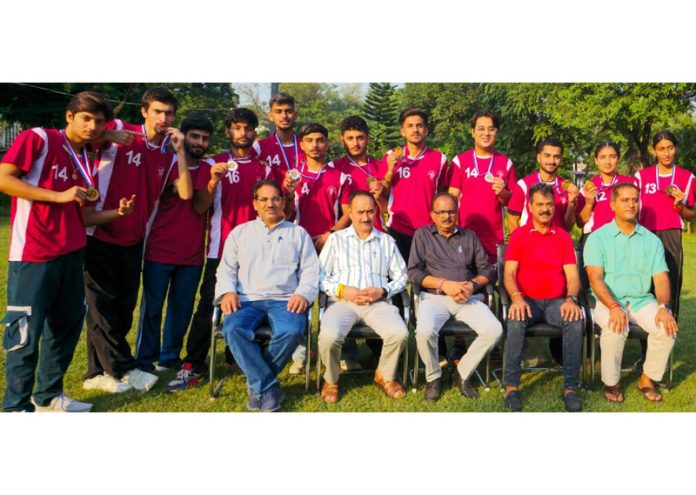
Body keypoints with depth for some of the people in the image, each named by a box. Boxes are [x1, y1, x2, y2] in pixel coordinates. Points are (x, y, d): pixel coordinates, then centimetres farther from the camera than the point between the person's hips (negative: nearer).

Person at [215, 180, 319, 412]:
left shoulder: (298, 233, 17)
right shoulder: (239, 232, 20)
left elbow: (310, 270, 10)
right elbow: (226, 268, 14)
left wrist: (303, 294, -9)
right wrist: (227, 291, -6)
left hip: (285, 299, -1)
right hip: (247, 299, 1)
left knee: (292, 331, -34)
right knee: (233, 329, -32)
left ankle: (258, 382, -11)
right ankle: (268, 387, -23)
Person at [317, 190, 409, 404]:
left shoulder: (387, 241, 19)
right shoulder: (336, 239, 14)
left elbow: (401, 276, 14)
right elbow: (319, 275, 7)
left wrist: (382, 291, -5)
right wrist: (342, 290, -10)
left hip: (378, 302, 2)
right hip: (342, 301, -1)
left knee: (400, 334, -28)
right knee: (329, 336, -33)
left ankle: (385, 376, 4)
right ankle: (331, 380, 1)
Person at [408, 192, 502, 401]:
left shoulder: (469, 236, 19)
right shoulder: (423, 235, 11)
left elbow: (487, 269, 13)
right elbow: (413, 273, 1)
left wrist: (473, 285, -9)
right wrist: (444, 284, -11)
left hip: (469, 298, 3)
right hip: (434, 297, -2)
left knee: (494, 330, -24)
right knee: (425, 330, -34)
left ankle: (462, 374, -2)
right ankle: (433, 377, -4)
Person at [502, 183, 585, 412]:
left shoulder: (563, 237, 13)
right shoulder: (518, 235, 8)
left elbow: (572, 275, 5)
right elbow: (509, 274, -1)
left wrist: (571, 299, -16)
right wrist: (516, 297, -21)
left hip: (557, 302, 2)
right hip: (527, 300, -1)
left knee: (576, 320, -30)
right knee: (516, 320, -34)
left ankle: (571, 387, -22)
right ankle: (511, 386, -25)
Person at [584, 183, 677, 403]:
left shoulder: (651, 240, 11)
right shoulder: (598, 238, 0)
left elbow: (661, 278, 3)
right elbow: (595, 278, -11)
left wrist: (663, 307, -17)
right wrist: (614, 307, -27)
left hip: (642, 300, 3)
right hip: (608, 301, -3)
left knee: (667, 327, -24)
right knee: (615, 328, -34)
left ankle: (647, 380, -2)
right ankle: (611, 383, -10)